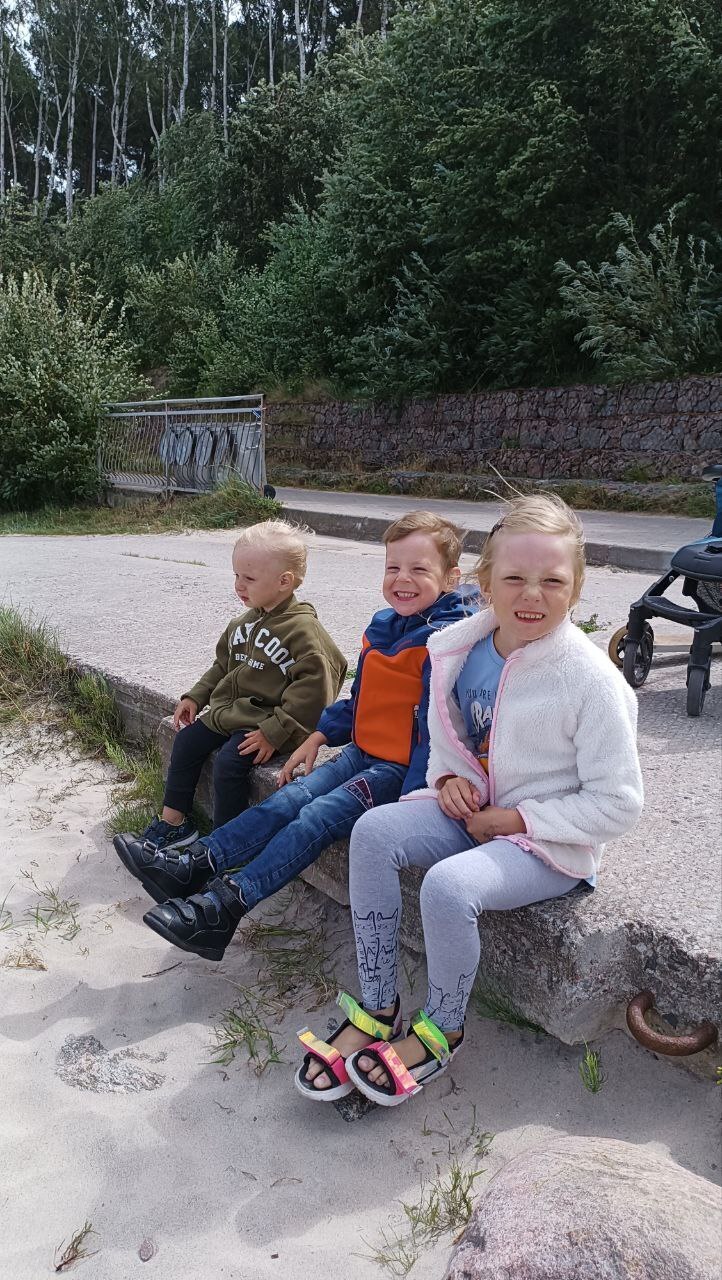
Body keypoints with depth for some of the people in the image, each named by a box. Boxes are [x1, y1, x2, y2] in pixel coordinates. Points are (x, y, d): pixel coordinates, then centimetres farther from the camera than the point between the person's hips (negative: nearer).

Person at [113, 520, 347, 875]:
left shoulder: (302, 629, -19)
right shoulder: (245, 623, 9)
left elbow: (313, 686, -24)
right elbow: (223, 665, 24)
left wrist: (274, 732, -26)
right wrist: (196, 697, 13)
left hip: (270, 722, -9)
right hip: (232, 711, 9)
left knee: (229, 761, -23)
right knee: (186, 741, 4)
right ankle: (173, 824, 17)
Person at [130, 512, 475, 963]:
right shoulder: (382, 626, 8)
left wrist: (412, 800, -26)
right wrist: (319, 736, 16)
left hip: (402, 767, -8)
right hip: (363, 751, 8)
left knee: (318, 817, -20)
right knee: (290, 798, -7)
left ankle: (227, 902, -23)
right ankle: (197, 863, -11)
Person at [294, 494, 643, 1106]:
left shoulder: (590, 678, -20)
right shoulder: (465, 650, -3)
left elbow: (617, 803, -16)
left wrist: (515, 819, -16)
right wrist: (448, 777, -5)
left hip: (552, 842, -6)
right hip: (474, 810, 6)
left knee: (449, 885, -30)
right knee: (374, 832, -15)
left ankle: (441, 1030, 1)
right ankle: (376, 1009, -2)